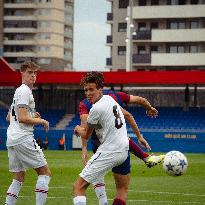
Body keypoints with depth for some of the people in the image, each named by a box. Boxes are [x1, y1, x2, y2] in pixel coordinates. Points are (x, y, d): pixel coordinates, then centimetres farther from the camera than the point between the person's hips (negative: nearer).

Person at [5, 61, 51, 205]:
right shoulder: (25, 91, -9)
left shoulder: (18, 91, 21)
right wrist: (41, 121, -5)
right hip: (23, 138, -9)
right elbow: (22, 119, -18)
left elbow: (9, 117, 28)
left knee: (19, 178, 13)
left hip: (11, 139, 9)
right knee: (45, 172, -2)